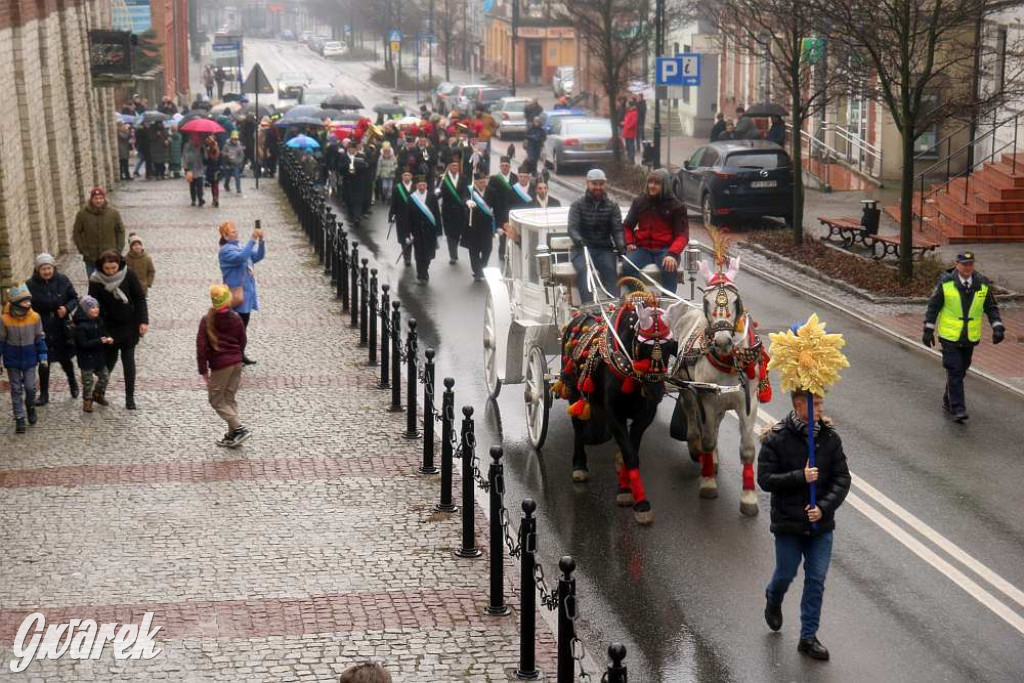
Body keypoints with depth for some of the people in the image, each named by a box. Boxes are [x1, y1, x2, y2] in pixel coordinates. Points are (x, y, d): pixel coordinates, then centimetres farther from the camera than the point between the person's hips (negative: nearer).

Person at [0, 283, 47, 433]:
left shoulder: (34, 317, -10)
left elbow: (40, 338, 1)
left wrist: (42, 356, 1)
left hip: (29, 359, 1)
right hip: (12, 360, -1)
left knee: (30, 387, 3)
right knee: (16, 389, 6)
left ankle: (30, 407, 33)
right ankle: (19, 418, 14)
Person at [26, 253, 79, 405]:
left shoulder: (62, 280, -6)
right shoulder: (31, 285, -11)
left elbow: (74, 298, 3)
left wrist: (67, 308, -17)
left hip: (62, 327, 1)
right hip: (42, 329, -1)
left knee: (64, 358, 16)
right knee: (44, 362, 3)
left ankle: (72, 382, 43)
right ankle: (44, 395, 16)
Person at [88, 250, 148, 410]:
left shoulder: (128, 275, -11)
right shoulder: (96, 281, -13)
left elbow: (140, 298, -4)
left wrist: (143, 321, -9)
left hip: (129, 325, 0)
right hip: (109, 327, 0)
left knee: (128, 360, 2)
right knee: (109, 359, 6)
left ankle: (130, 397, 10)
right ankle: (99, 392, 26)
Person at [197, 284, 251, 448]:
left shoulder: (207, 320, -10)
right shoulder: (236, 318, 1)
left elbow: (201, 346, -11)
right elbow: (242, 341, 10)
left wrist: (203, 370, -4)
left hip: (220, 365, -5)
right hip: (236, 363, 5)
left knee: (216, 399, 5)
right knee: (230, 399, 15)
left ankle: (238, 428, -8)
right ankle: (232, 434, 16)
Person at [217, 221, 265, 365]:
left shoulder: (240, 248, 13)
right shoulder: (225, 251, -12)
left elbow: (258, 256, 7)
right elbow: (241, 258, -30)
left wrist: (261, 241, -8)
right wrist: (252, 240, -31)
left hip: (247, 293, 8)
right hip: (237, 295, -8)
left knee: (243, 326, 15)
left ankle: (240, 355, 24)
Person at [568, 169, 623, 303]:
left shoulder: (612, 206, 12)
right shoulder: (577, 205, 7)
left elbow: (617, 229, 2)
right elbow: (572, 228, -5)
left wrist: (620, 245, -20)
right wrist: (578, 240, -29)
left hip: (605, 249, 1)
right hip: (582, 248, -1)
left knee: (610, 271, -29)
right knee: (583, 270, -32)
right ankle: (588, 306, -44)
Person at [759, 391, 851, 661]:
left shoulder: (830, 438, -3)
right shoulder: (776, 439, -11)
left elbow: (842, 479, -2)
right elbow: (765, 479, -12)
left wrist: (824, 507, -15)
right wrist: (800, 477, -22)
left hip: (820, 523, 2)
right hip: (788, 523, -2)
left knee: (816, 580, 4)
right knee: (786, 574, 11)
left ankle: (808, 637, 15)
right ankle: (773, 600, 46)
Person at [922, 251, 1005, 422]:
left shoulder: (983, 285, -2)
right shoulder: (946, 283, -9)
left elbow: (992, 308, 5)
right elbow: (933, 306, -2)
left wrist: (998, 327, -9)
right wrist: (929, 330, -3)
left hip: (970, 338, 4)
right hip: (949, 336, -3)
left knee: (961, 371, 14)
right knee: (954, 371, -10)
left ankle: (948, 401, 32)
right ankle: (958, 409, -10)